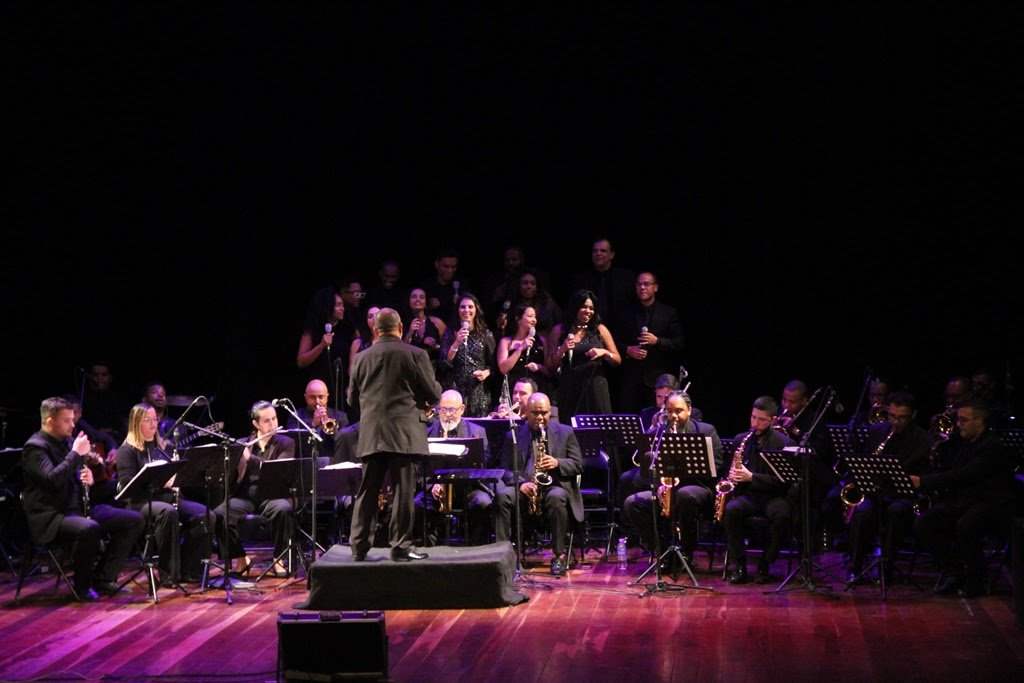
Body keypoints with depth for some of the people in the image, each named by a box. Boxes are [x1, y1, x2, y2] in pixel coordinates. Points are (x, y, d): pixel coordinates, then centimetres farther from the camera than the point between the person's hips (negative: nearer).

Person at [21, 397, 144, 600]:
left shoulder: (68, 441, 16)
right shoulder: (35, 447, -11)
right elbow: (53, 479, -27)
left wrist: (88, 477, 2)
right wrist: (76, 453, -19)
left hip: (78, 507, 9)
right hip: (50, 516, -9)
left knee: (135, 520, -4)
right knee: (89, 528, -39)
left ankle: (103, 578, -1)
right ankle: (82, 585, -16)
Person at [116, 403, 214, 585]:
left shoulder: (163, 446, 21)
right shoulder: (127, 450, 0)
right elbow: (127, 484, -12)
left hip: (168, 496, 6)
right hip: (142, 502, -6)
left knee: (206, 515, -19)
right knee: (168, 512, -39)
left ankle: (188, 570, -13)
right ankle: (168, 573, -32)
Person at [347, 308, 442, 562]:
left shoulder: (361, 358, 6)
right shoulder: (415, 355, -5)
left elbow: (352, 398, 15)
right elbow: (433, 395, -2)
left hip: (370, 436, 4)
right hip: (403, 434, -3)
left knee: (367, 491, 9)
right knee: (403, 491, 0)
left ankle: (359, 546, 10)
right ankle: (401, 546, 0)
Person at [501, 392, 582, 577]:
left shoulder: (565, 432, 11)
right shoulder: (514, 434, 11)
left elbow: (578, 465, 7)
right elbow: (505, 469, 5)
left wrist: (557, 463, -14)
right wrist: (520, 483, -16)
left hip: (555, 486, 0)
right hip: (525, 488, 1)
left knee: (556, 497, -38)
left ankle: (559, 554, -27)